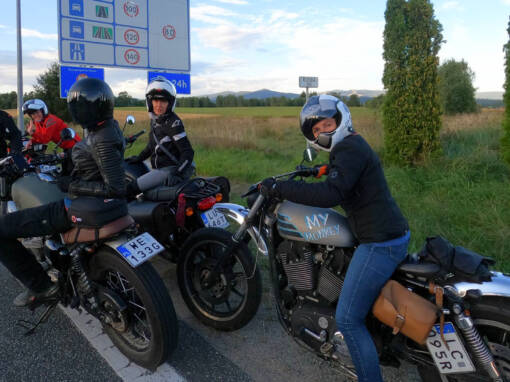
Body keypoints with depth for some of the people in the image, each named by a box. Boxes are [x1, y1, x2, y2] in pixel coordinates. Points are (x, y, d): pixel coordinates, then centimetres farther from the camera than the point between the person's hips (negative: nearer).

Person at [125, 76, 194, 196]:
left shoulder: (172, 122, -17)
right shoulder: (155, 120, 10)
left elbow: (187, 151, -21)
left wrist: (177, 173, -30)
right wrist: (138, 158, 26)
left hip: (170, 169, -10)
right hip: (159, 168, 10)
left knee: (130, 188, -19)